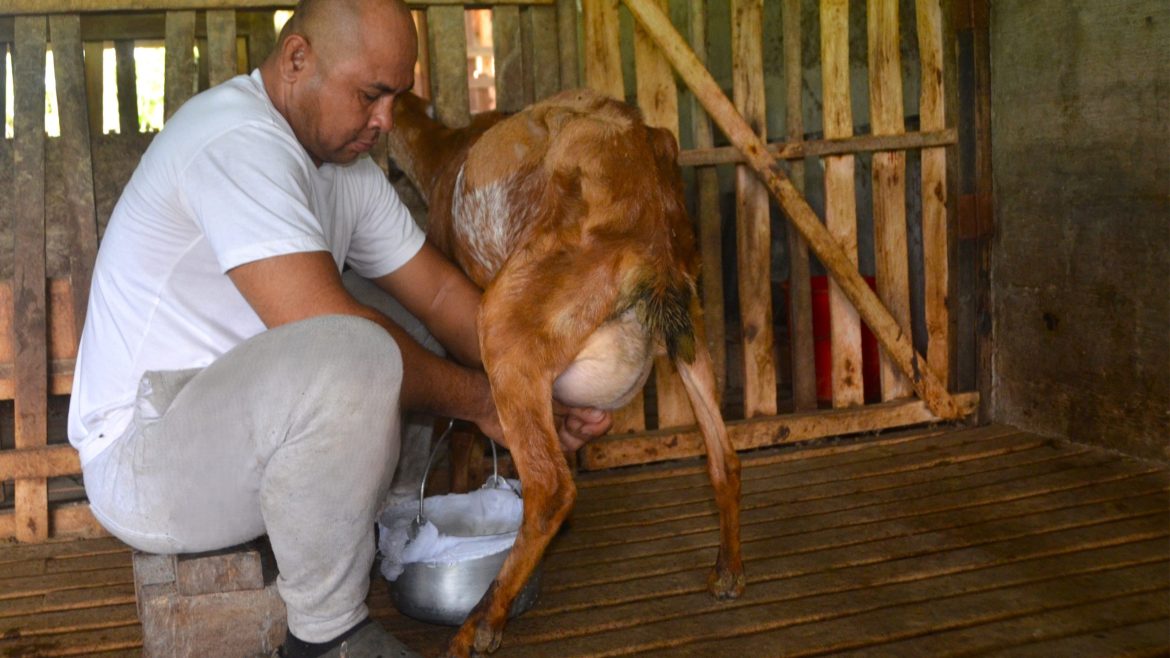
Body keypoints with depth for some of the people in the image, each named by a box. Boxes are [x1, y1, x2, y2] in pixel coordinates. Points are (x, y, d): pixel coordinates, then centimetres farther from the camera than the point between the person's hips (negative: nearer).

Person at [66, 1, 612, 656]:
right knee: (358, 355, -34)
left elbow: (439, 290, 10)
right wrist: (479, 401, -18)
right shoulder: (237, 140, -22)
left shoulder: (348, 167, 8)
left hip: (240, 422, 10)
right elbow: (329, 331, -30)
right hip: (141, 462, -10)